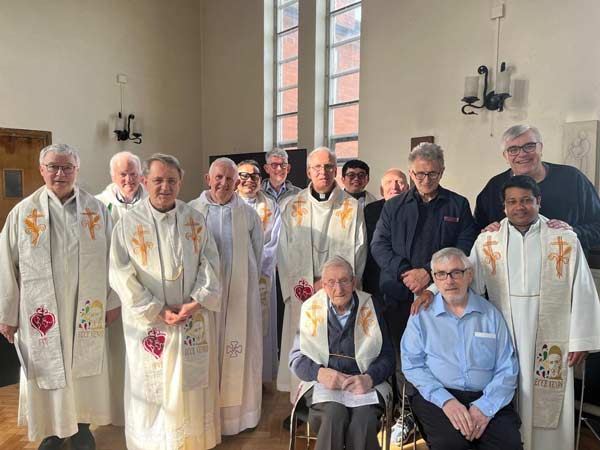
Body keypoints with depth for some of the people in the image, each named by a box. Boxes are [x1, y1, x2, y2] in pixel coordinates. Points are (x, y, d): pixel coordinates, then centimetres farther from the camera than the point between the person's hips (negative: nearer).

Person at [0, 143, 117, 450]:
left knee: (84, 367, 13)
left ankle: (81, 424, 35)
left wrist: (112, 301, 2)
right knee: (47, 369, 12)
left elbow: (111, 258, 2)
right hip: (42, 312, -1)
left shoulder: (96, 210, -1)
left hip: (86, 311, 1)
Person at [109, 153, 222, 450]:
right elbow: (121, 275, -9)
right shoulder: (128, 223, -6)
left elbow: (210, 263, 1)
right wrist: (158, 311, -13)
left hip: (195, 319, 2)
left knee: (193, 384, 13)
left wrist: (196, 302, -12)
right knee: (153, 387, 10)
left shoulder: (195, 219, 1)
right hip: (150, 322, -2)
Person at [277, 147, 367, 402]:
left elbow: (357, 250, 2)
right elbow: (285, 252, 4)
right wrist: (309, 285, -5)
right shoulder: (293, 207, 7)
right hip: (302, 294, 1)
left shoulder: (352, 207, 5)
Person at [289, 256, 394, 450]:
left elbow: (387, 357, 3)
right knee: (335, 414, -32)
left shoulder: (370, 307, 5)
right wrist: (320, 373, -15)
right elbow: (296, 358, 5)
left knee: (363, 419, -31)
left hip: (364, 384, 0)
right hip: (322, 384, 0)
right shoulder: (311, 309, 5)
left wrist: (370, 378, -17)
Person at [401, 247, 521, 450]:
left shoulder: (491, 314, 9)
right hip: (438, 396, -2)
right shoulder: (422, 315, 5)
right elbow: (412, 365, -1)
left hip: (488, 398, 2)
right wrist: (446, 400, -14)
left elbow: (507, 369, 5)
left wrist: (485, 406, -11)